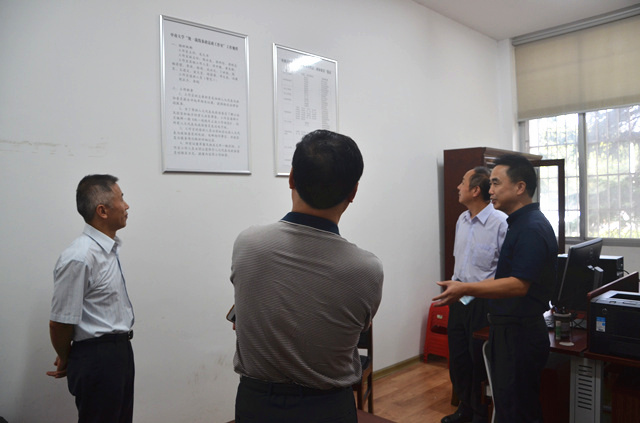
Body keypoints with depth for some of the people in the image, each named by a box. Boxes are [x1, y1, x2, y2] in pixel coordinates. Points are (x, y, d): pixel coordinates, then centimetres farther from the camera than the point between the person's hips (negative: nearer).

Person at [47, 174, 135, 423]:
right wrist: (66, 360, 1)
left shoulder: (109, 249, 5)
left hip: (121, 349, 8)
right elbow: (60, 322, -18)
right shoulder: (79, 258, -24)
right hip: (97, 357, -8)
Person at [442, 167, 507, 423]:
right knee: (457, 358, 18)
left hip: (482, 302, -7)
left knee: (479, 361, 7)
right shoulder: (462, 220, 8)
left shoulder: (500, 223, -18)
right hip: (459, 300, 8)